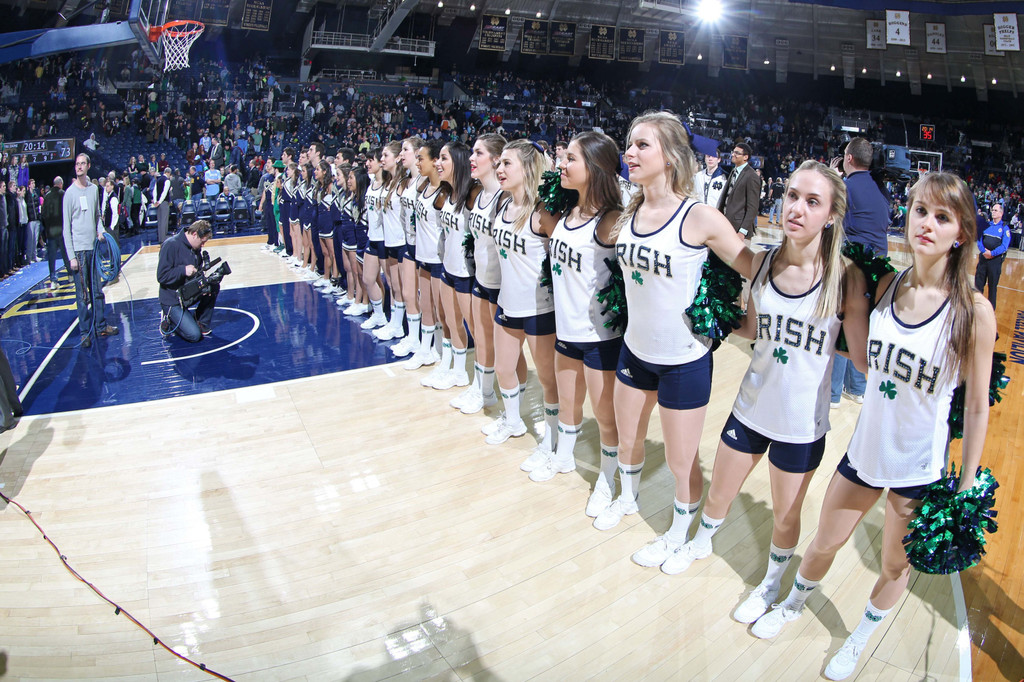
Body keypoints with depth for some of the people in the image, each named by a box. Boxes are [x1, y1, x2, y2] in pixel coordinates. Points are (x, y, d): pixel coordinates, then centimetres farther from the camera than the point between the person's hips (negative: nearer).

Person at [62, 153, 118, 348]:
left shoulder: (94, 189, 9)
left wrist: (100, 230, -2)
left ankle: (101, 326, 23)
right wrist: (71, 256, -12)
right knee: (83, 295, -2)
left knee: (98, 291, 13)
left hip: (94, 246, 5)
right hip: (79, 249, -5)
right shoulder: (70, 193, -7)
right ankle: (85, 333, 5)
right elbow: (66, 227, -7)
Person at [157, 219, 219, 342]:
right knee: (194, 335, -19)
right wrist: (183, 270, -33)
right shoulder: (171, 245, -20)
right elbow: (161, 276, -22)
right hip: (172, 300, -8)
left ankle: (202, 323, 2)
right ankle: (169, 321, 11)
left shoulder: (195, 248, 4)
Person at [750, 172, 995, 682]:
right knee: (824, 544, 19)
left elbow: (977, 407, -10)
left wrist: (967, 488, -6)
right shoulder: (887, 286, -6)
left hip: (919, 465, -3)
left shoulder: (973, 312, -18)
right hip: (866, 446, 3)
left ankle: (861, 637, 47)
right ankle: (793, 605, 48)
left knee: (896, 566, 19)